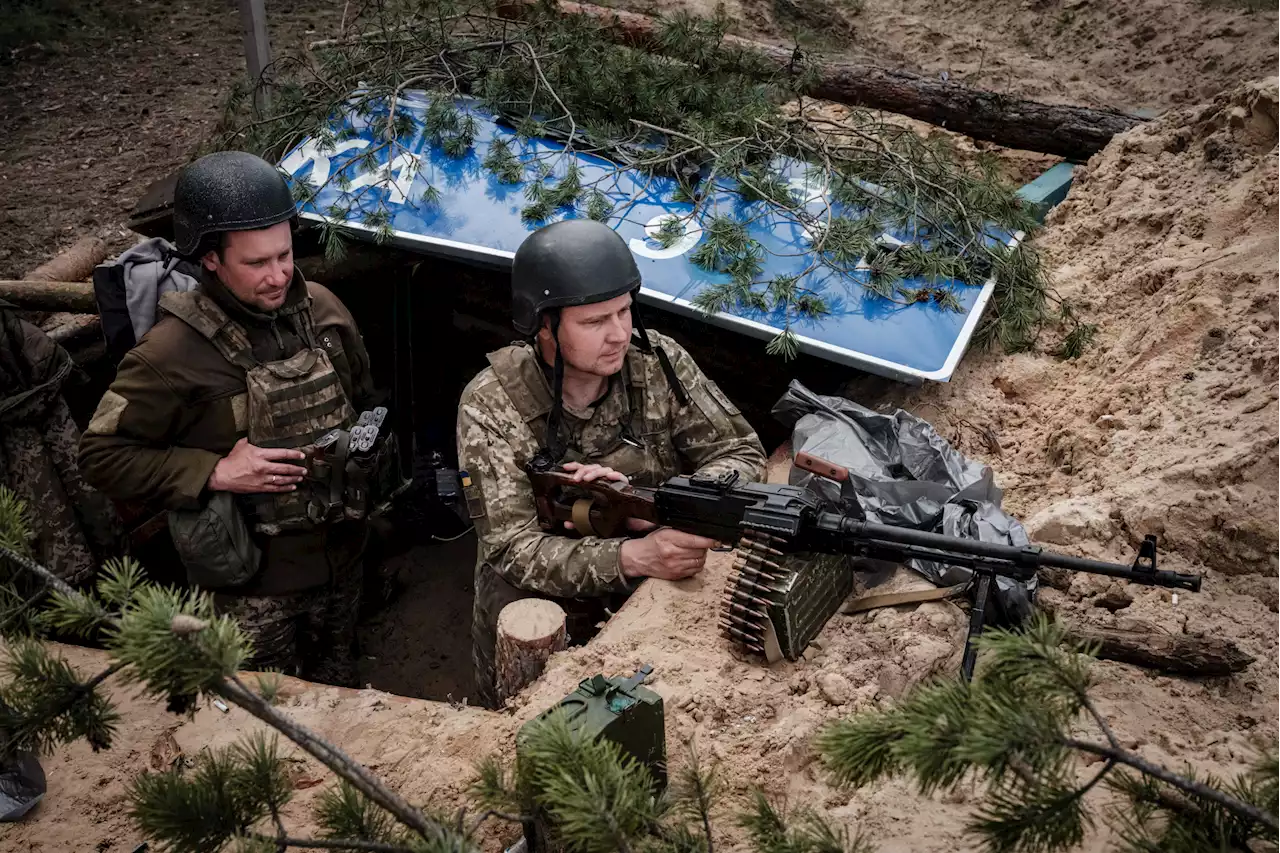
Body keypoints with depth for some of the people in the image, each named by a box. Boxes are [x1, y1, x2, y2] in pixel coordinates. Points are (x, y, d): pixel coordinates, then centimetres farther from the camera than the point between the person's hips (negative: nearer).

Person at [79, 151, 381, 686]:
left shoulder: (321, 308, -6)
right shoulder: (173, 352, -22)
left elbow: (365, 402, 11)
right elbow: (101, 455, -16)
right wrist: (215, 473, -24)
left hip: (341, 549, 5)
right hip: (255, 575, -4)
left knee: (338, 682, 26)